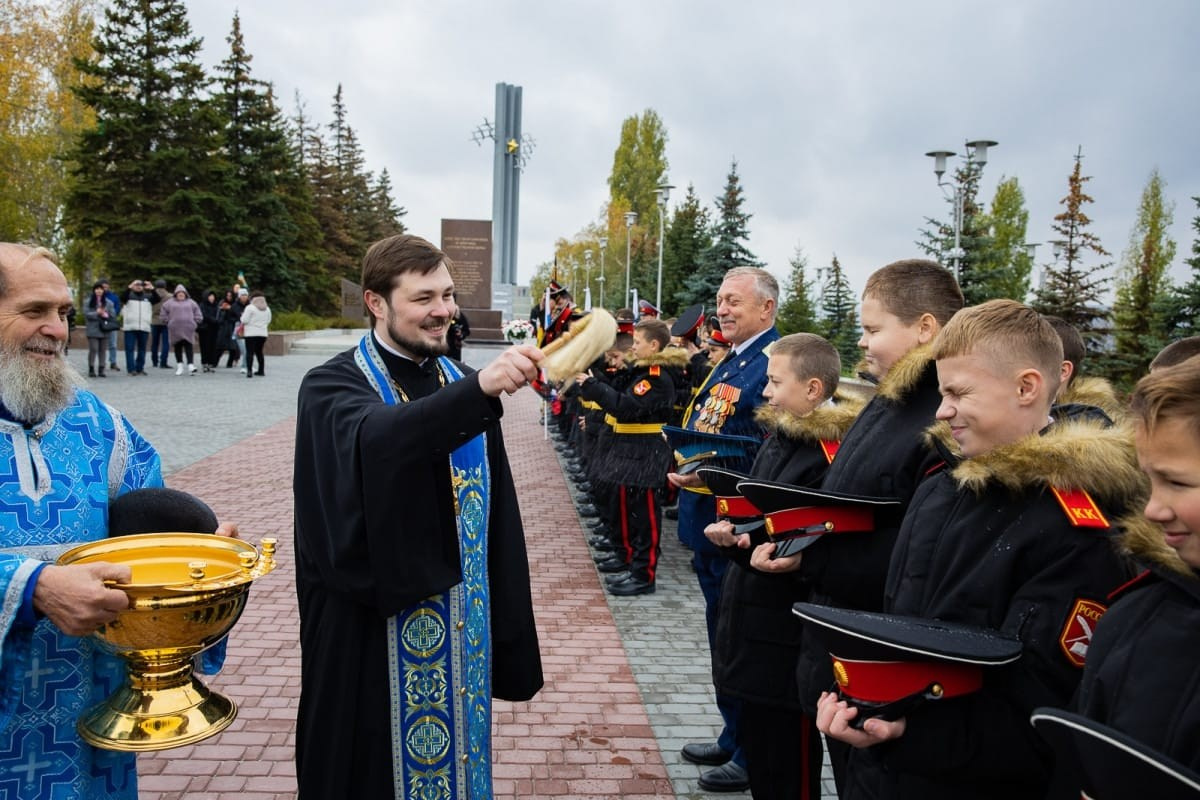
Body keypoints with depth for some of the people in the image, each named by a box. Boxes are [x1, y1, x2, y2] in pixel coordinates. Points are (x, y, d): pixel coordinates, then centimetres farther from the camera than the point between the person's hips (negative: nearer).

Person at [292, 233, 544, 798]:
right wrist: (479, 389, -48)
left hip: (458, 625, 5)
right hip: (374, 632, -4)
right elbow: (377, 441, -34)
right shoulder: (332, 387, -10)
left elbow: (496, 511, 7)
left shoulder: (463, 384, 6)